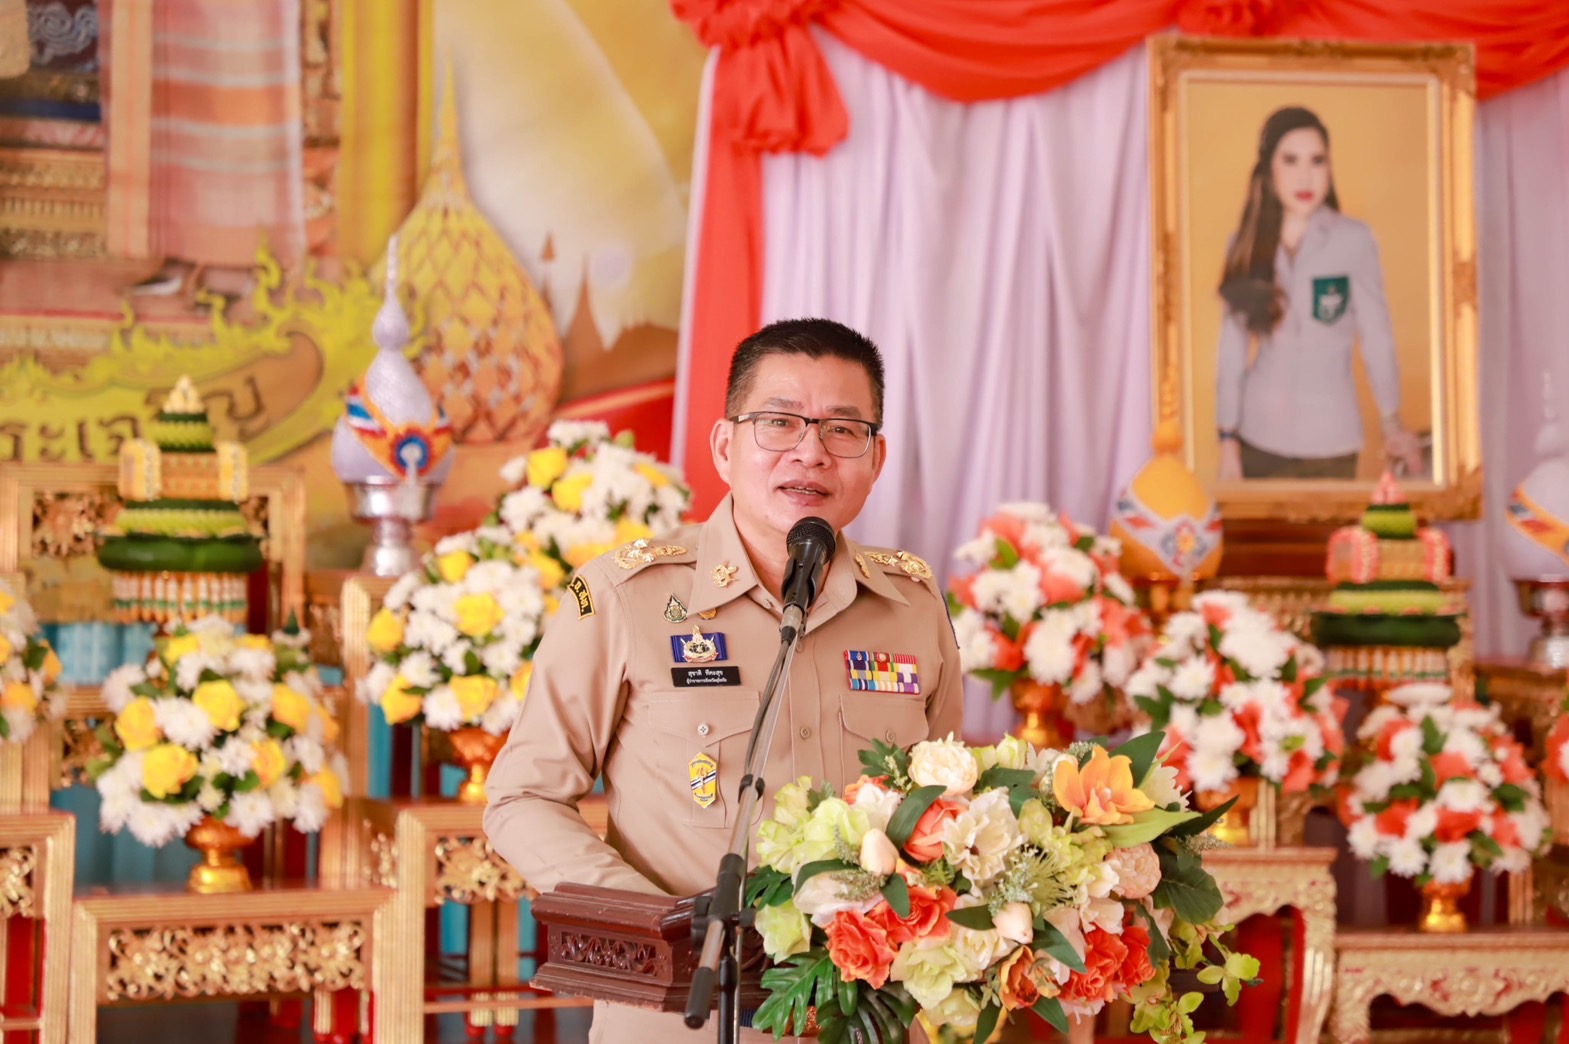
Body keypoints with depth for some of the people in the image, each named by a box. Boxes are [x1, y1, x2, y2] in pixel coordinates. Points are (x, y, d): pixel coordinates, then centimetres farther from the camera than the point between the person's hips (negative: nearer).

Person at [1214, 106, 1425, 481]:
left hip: (1330, 439, -2)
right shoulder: (1246, 246, 2)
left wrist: (1392, 424, -9)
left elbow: (1377, 337, -3)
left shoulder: (1353, 241, -6)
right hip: (1260, 440, 2)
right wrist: (1228, 442, 1)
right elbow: (1231, 351, 4)